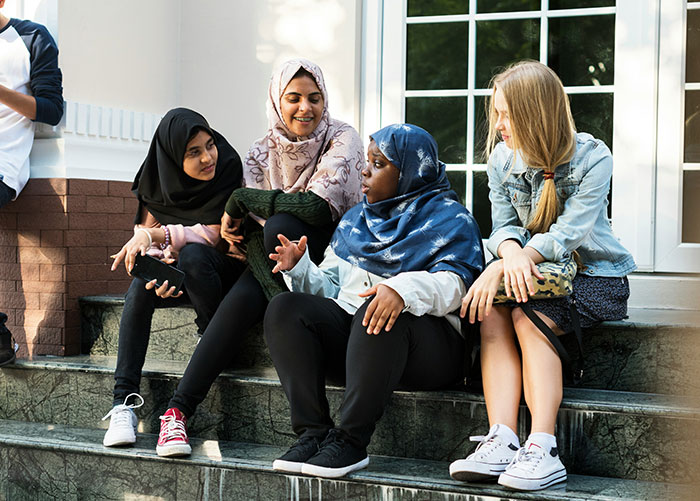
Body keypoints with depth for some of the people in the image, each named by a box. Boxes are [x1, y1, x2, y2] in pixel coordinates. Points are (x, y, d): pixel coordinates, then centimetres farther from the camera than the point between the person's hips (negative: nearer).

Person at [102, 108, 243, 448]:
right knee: (140, 289, -28)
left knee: (192, 255, -36)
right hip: (175, 270, 4)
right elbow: (145, 233, -3)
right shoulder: (156, 180, -4)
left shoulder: (227, 167, -15)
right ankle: (124, 402, -33)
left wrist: (153, 235, -27)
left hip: (219, 268, -3)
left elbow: (216, 234, -20)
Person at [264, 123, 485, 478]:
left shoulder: (449, 218, 3)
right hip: (349, 330, 6)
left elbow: (451, 284, -15)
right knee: (284, 309, -16)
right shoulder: (356, 219, 25)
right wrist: (300, 268, 1)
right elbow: (331, 286, 22)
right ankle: (313, 432, -25)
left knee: (379, 311, -38)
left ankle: (351, 440, -33)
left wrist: (404, 288, -35)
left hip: (429, 346, -6)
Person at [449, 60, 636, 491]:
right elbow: (504, 227, -2)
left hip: (596, 275, -4)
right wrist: (511, 253, -29)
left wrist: (499, 267, -35)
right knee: (493, 312, -27)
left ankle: (543, 449, -39)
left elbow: (567, 234, -23)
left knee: (529, 316, -32)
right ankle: (502, 441, -37)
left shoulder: (592, 158, -14)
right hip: (533, 275, 5)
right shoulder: (503, 159, 2)